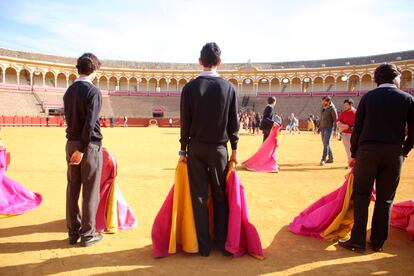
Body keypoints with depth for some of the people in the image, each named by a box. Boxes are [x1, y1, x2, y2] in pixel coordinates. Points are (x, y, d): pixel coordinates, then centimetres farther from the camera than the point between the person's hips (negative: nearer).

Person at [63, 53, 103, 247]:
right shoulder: (93, 91, -11)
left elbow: (69, 119, 14)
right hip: (89, 144, -7)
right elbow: (90, 122, -18)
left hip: (71, 143, 7)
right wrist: (82, 149, -15)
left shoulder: (69, 91, 11)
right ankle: (87, 234, 9)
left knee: (72, 189, 11)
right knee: (90, 190, 2)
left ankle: (73, 232, 20)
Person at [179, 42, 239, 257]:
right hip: (219, 148, 1)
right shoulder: (228, 87, -2)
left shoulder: (190, 87, -4)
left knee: (199, 196, 6)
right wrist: (234, 149, 9)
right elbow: (233, 122, 0)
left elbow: (185, 122, -4)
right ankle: (223, 244, 18)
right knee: (220, 196, 11)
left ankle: (204, 246, 14)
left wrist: (183, 149, 4)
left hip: (196, 148, 0)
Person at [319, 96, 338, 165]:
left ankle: (323, 159, -13)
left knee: (326, 143, -12)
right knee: (325, 143, 11)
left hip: (329, 128, -8)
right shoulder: (322, 108, 12)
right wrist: (318, 127, 17)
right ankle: (331, 158, 22)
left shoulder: (332, 109, -10)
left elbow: (335, 120, -11)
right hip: (322, 128, 8)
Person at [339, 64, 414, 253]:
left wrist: (354, 154, 9)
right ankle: (378, 242, 18)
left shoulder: (368, 97, 4)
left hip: (367, 150, -1)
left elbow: (357, 128, 2)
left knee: (361, 195, 8)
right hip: (394, 153, 1)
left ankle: (358, 240, 7)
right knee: (385, 199, 10)